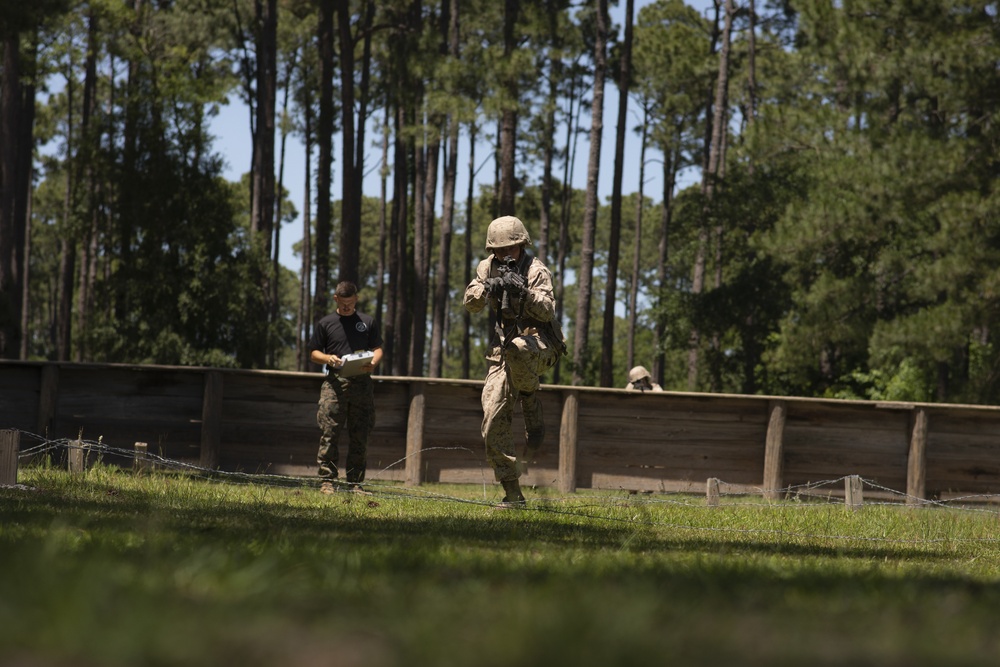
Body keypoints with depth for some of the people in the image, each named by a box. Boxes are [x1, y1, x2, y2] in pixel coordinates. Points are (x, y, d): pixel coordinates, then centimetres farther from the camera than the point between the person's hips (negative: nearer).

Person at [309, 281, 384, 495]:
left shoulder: (368, 323, 15)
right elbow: (314, 353, 12)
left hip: (362, 383, 2)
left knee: (359, 436, 2)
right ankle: (328, 481, -8)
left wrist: (373, 363, -7)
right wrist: (328, 359, -10)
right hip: (335, 382, -2)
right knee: (329, 434, -10)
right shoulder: (325, 324, 11)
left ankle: (355, 482, 7)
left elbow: (377, 349, 16)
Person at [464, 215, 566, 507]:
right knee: (494, 424, -7)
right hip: (501, 350, 5)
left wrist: (524, 292, -35)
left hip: (538, 344, -4)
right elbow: (470, 303, -3)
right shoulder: (488, 267, 8)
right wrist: (488, 287, -22)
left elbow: (547, 311, -18)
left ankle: (531, 405, -16)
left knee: (517, 347, -43)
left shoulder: (536, 270, -6)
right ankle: (512, 494, 2)